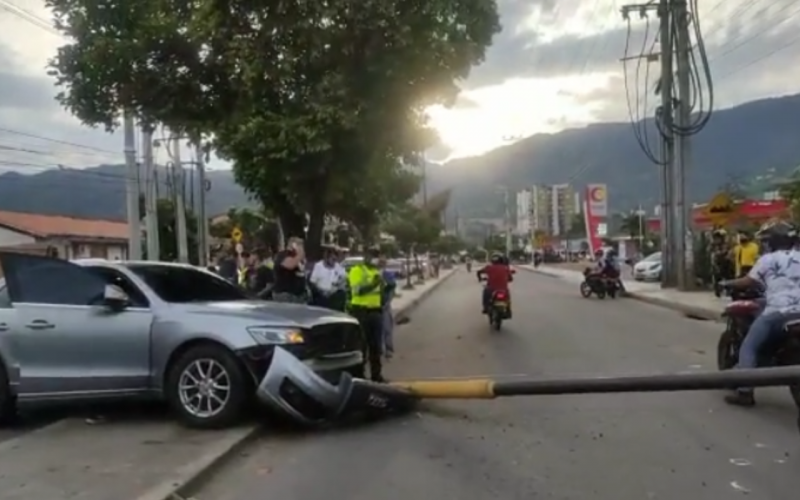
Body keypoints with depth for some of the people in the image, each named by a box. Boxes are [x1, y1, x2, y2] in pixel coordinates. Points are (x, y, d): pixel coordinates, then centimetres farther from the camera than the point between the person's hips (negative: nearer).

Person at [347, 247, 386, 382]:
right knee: (361, 344, -2)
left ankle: (376, 374, 19)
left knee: (376, 345, 11)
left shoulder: (377, 271, 17)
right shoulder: (356, 270, -6)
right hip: (361, 311, -7)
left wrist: (382, 284, 4)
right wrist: (373, 284, -27)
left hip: (376, 311, 7)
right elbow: (357, 290, -19)